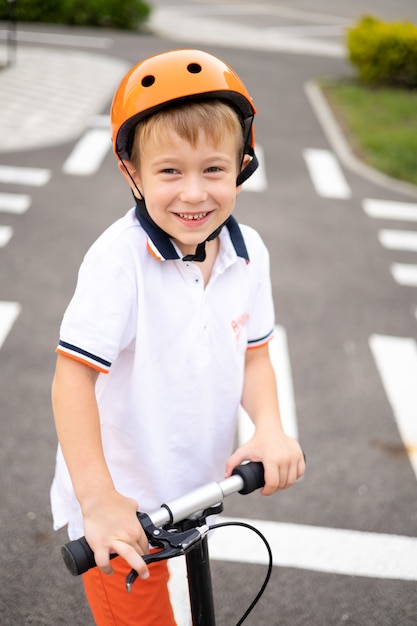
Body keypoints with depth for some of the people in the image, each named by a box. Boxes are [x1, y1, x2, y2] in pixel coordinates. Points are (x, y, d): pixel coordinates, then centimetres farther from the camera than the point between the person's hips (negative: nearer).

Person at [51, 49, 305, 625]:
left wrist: (269, 430, -18)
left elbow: (253, 355, 0)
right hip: (116, 501, -5)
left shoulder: (249, 254, -8)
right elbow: (73, 375, -27)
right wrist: (97, 499, -32)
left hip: (195, 485, 5)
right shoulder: (120, 259, -26)